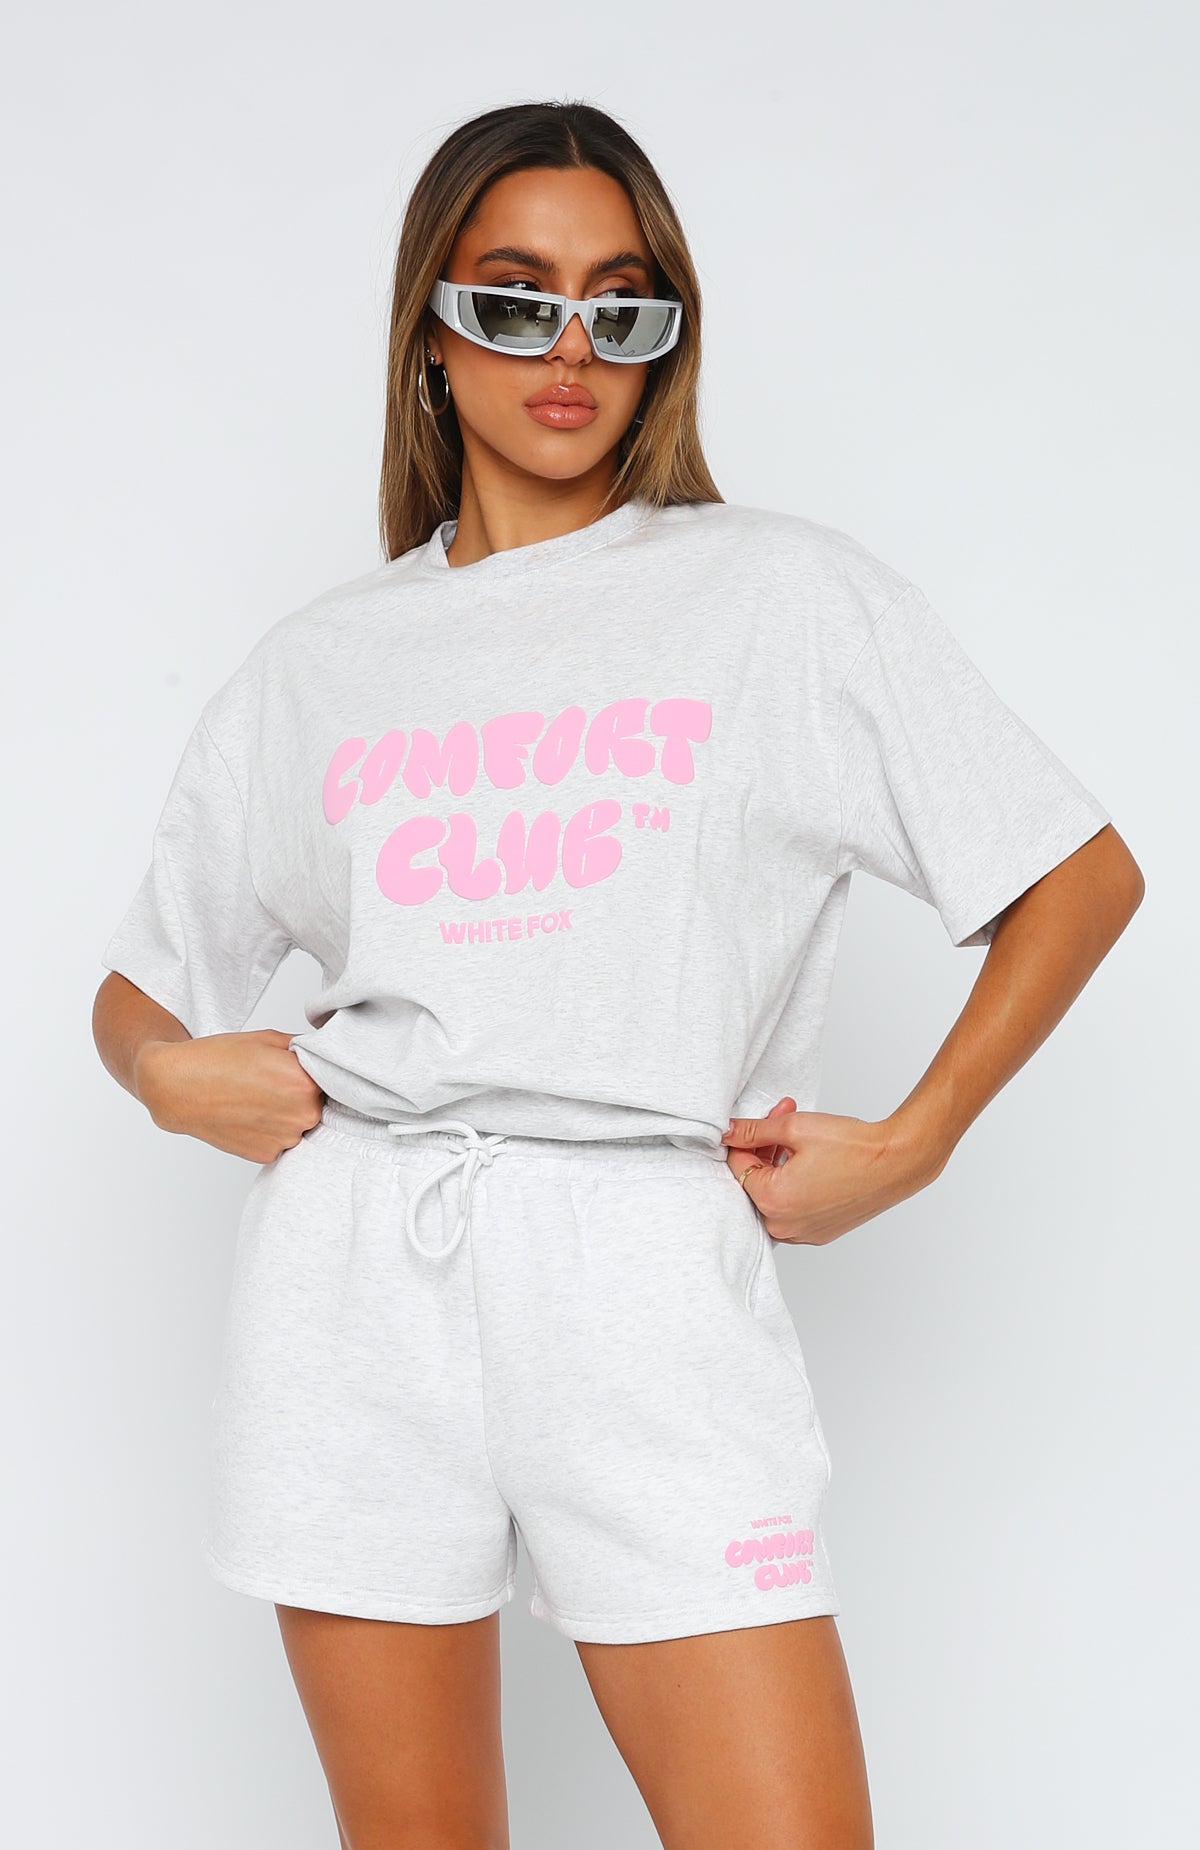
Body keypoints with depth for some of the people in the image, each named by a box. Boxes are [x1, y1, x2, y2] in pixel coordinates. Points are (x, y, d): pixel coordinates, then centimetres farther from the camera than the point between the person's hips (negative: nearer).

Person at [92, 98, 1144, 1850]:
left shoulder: (790, 593, 6)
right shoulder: (317, 663, 14)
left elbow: (1085, 873, 8)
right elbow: (141, 984, 21)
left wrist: (906, 1145, 0)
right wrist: (170, 1069, -1)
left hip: (648, 1264, -2)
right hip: (356, 1263, 3)